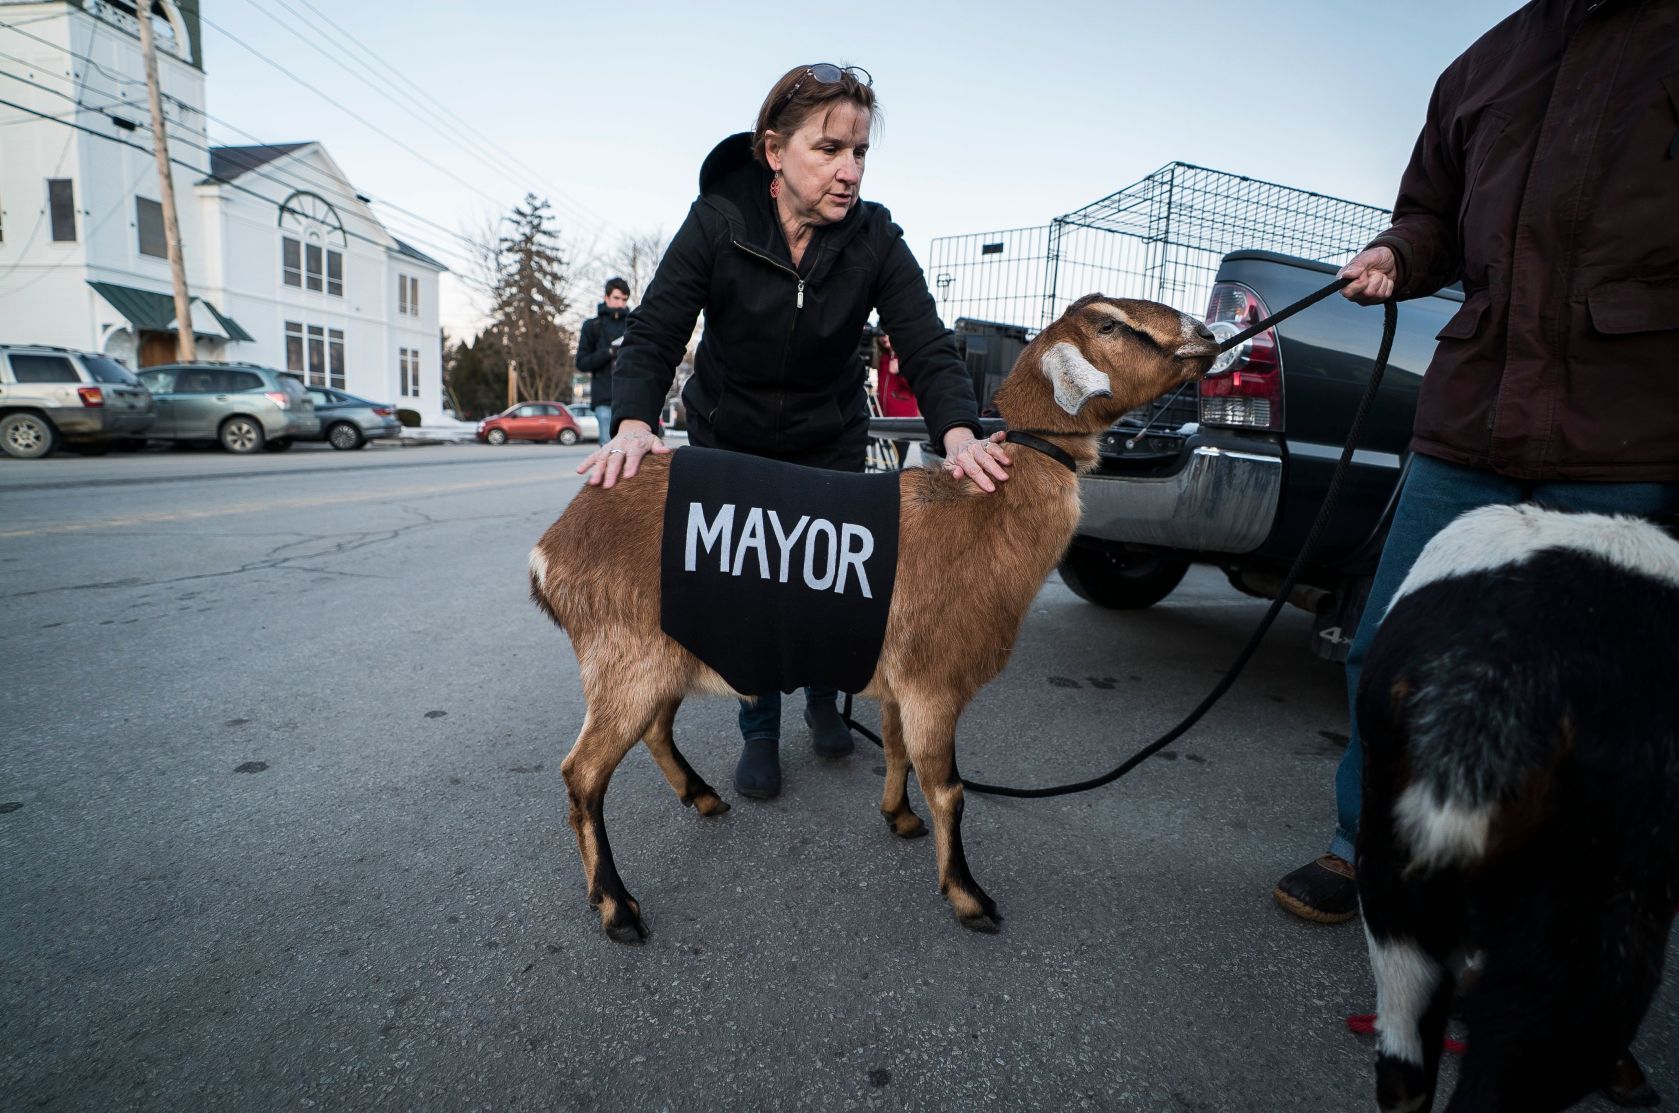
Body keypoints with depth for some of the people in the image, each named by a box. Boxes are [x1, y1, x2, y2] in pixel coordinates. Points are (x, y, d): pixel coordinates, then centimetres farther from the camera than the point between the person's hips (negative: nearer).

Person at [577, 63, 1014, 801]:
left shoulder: (875, 238, -16)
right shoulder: (716, 221, -19)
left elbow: (927, 347, -23)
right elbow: (653, 334, -21)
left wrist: (959, 434, -42)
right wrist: (634, 423, -40)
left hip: (830, 442, 1)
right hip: (728, 441, -1)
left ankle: (822, 701, 34)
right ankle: (759, 733, 20)